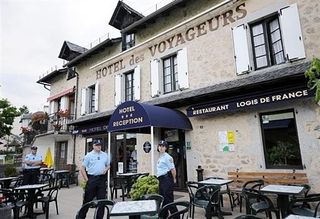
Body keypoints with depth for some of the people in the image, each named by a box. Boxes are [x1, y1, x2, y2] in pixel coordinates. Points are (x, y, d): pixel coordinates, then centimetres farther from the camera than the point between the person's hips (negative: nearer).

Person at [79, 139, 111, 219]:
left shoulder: (105, 155, 8)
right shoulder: (88, 155, -3)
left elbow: (108, 165, 18)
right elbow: (82, 168, -2)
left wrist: (106, 169, -4)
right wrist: (86, 179, -7)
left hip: (102, 179, 3)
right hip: (92, 178, -3)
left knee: (101, 199, 8)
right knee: (87, 199, 6)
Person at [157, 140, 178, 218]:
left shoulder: (167, 157, -12)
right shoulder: (160, 157, 16)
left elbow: (172, 169, -16)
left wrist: (174, 179, -7)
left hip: (166, 179, -9)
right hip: (161, 179, 9)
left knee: (168, 199, -7)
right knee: (162, 198, 16)